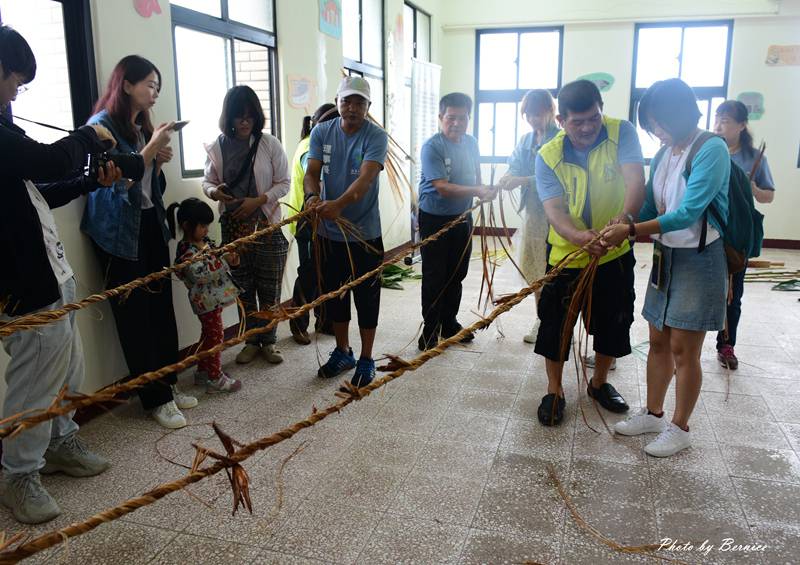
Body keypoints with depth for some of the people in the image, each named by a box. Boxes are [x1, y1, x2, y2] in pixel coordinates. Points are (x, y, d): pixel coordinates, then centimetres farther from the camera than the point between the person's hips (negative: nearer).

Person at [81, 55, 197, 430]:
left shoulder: (141, 125, 14)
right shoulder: (102, 124, -10)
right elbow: (117, 181, -17)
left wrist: (159, 160, 2)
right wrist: (151, 148, -17)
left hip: (151, 227, 7)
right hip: (120, 234, -7)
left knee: (161, 307, 6)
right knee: (134, 314, 0)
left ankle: (168, 384, 19)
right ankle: (155, 399, 9)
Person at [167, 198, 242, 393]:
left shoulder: (205, 242, 6)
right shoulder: (187, 252, -22)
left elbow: (215, 264, 20)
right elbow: (201, 275, -30)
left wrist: (229, 260, 1)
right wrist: (223, 261, -29)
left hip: (213, 299, 10)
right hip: (206, 301, -9)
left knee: (209, 335, 19)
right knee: (215, 336, -1)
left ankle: (202, 371, 34)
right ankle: (215, 378, 10)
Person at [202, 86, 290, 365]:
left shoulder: (270, 144, -4)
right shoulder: (217, 147, 3)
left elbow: (283, 183, -2)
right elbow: (208, 181, 12)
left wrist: (258, 200, -16)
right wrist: (214, 191, -12)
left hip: (266, 224, -2)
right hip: (234, 226, 2)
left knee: (269, 286, 5)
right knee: (243, 287, 10)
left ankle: (267, 341, 21)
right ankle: (251, 340, 25)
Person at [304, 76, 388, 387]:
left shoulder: (376, 136, -11)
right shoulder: (321, 132, 2)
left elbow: (365, 178, -25)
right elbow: (311, 172, -6)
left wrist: (338, 204, -42)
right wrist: (312, 195, -29)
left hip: (364, 233, -4)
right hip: (329, 232, 4)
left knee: (366, 298, 5)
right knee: (334, 294, 15)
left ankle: (366, 360, 21)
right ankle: (342, 353, 34)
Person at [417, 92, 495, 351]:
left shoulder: (471, 142, 3)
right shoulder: (432, 147, -18)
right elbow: (442, 187, -25)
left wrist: (484, 192, -1)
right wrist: (477, 191, -33)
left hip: (462, 217, 7)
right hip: (435, 219, -6)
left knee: (457, 274, 15)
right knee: (434, 276, 0)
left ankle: (449, 324, 31)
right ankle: (430, 331, 11)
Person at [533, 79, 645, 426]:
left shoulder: (622, 133, -11)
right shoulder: (548, 156, -12)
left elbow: (636, 181, -25)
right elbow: (554, 209, -22)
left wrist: (625, 217, -46)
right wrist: (579, 236, -43)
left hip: (615, 255, 2)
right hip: (567, 256, -1)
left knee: (614, 324, 15)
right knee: (555, 327, 5)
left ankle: (599, 383, 40)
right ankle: (554, 391, 25)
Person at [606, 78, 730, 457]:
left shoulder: (711, 150, -17)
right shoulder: (662, 156, 5)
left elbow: (688, 213, -24)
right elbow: (650, 208, 5)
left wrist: (630, 231, -26)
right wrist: (617, 231, -12)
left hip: (698, 260, -7)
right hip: (665, 257, 7)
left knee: (683, 349, 2)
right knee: (658, 341, 14)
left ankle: (680, 428, 19)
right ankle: (653, 414, 30)